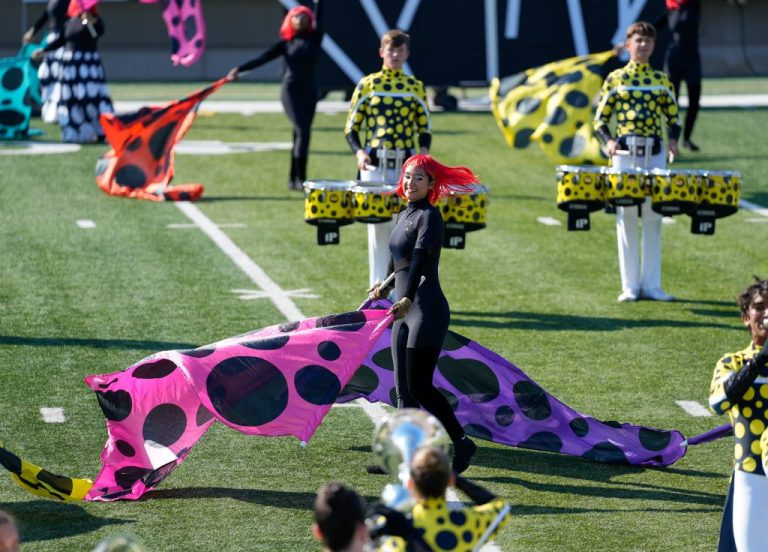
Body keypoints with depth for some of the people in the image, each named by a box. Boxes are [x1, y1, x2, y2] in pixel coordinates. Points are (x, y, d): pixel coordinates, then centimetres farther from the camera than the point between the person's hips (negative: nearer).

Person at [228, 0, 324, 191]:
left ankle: (293, 179, 9)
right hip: (291, 90, -3)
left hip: (309, 91, 3)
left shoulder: (313, 39, 9)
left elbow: (319, 21, -3)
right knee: (302, 131, -16)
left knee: (300, 134, 5)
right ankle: (300, 179, -19)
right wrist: (239, 69, -10)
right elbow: (262, 58, -1)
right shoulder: (286, 43, 5)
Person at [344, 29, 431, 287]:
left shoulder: (416, 87, 7)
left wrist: (423, 150, -8)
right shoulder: (367, 85, 2)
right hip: (375, 167, -1)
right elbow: (351, 126, 4)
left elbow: (425, 128, 11)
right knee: (379, 225, 1)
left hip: (408, 168, 1)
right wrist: (358, 151, -13)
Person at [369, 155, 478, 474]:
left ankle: (461, 444, 2)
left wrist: (407, 297, -37)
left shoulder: (429, 215, -11)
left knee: (419, 385, -10)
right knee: (403, 390, 7)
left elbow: (420, 257, -25)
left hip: (427, 310, -9)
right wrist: (386, 285, 42)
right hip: (404, 312, 9)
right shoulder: (404, 215, 15)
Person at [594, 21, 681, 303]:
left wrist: (673, 140, -7)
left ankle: (652, 285, 10)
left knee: (653, 218, 3)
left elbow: (673, 118, 13)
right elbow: (600, 119, 5)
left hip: (655, 154, 2)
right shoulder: (615, 79, 3)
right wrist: (608, 140, -14)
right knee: (626, 218, 0)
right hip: (625, 154, -2)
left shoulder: (662, 80, 9)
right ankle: (630, 286, 5)